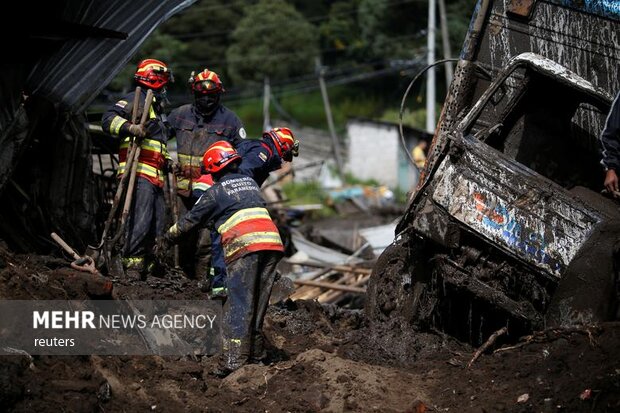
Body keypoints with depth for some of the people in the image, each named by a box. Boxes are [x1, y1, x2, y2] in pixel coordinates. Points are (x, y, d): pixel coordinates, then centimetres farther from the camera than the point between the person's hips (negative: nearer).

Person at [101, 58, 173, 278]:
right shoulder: (136, 99, -1)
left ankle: (144, 263, 13)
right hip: (140, 172, -10)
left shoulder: (157, 107, 30)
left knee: (157, 225, 8)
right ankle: (131, 263, -16)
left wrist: (167, 161, 25)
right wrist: (130, 128, -28)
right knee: (141, 220, -18)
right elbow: (109, 119, -14)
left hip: (155, 176, 10)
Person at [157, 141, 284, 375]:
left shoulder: (216, 191, 10)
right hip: (272, 242, 6)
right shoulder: (250, 182, 28)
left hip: (244, 244, -6)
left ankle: (232, 362, -16)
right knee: (258, 303, 13)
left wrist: (166, 240, 31)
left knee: (239, 305, -9)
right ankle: (255, 354, 16)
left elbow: (190, 220, 17)